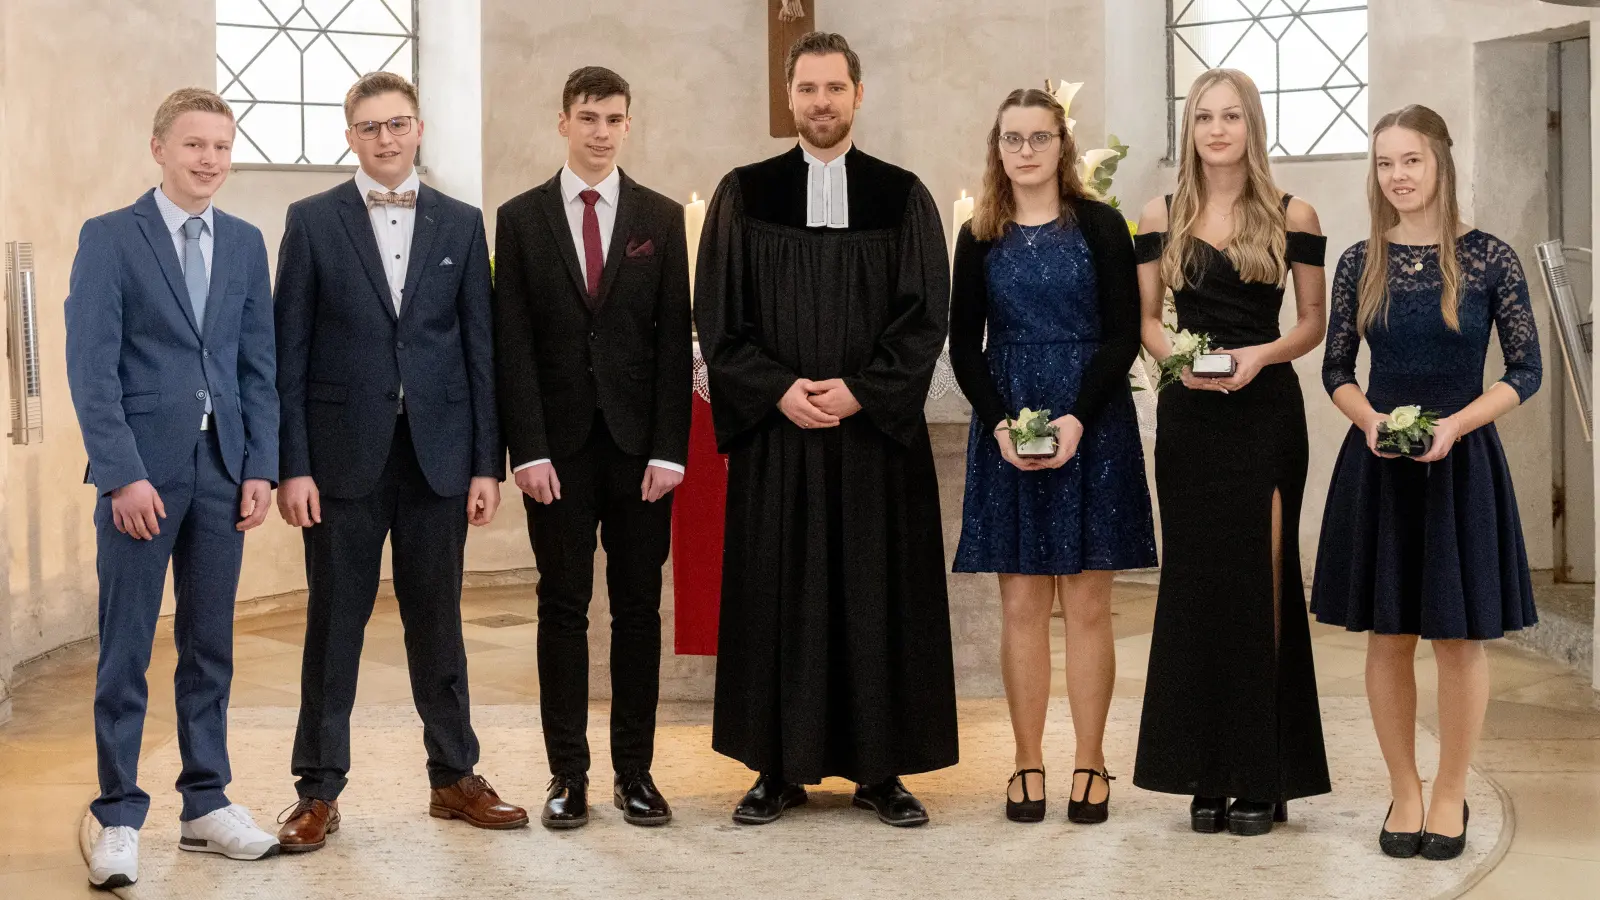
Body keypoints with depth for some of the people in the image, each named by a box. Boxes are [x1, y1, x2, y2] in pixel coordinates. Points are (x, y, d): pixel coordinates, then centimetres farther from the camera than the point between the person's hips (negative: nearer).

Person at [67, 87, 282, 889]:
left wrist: (261, 467, 3)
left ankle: (206, 805, 18)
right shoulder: (109, 238, -3)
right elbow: (92, 367, -8)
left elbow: (258, 365, 11)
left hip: (221, 469, 4)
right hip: (141, 469, -4)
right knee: (125, 651, 0)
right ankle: (119, 819, 7)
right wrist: (124, 474, -15)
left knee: (210, 646, 9)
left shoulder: (245, 244, 10)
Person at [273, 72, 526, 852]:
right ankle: (319, 790, 11)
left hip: (438, 453, 2)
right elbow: (290, 352, 0)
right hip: (345, 453, -2)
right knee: (334, 621, 3)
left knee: (438, 620, 10)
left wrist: (487, 462, 0)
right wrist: (293, 466, -7)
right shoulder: (312, 221, 2)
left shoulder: (460, 224, 8)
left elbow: (480, 348, 6)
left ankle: (454, 777, 20)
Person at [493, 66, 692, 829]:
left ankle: (634, 771, 11)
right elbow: (512, 343, 0)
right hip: (559, 444, -1)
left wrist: (669, 449, -6)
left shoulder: (661, 218, 6)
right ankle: (567, 773, 8)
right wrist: (528, 450, -8)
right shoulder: (522, 217, 4)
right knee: (563, 608, 3)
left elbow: (675, 339, 2)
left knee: (638, 608, 5)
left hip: (640, 444, 1)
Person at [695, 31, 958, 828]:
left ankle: (880, 769, 10)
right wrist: (778, 389, -11)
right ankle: (779, 768, 9)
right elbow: (718, 316, 1)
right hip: (773, 432, 0)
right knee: (774, 596, 2)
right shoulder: (744, 194, 5)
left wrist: (860, 390, -12)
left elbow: (926, 314, 0)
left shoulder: (902, 196, 5)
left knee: (879, 597, 2)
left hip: (876, 430, 0)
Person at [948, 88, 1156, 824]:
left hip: (1091, 428, -2)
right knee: (1021, 604, 3)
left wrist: (1078, 418, -15)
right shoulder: (980, 238, 7)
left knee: (1087, 604, 1)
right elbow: (964, 347, 6)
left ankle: (1090, 764, 7)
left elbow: (1123, 335, -3)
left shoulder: (1099, 226, 1)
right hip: (1006, 431, 2)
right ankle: (1028, 765, 9)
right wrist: (1000, 423, -9)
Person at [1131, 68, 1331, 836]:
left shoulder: (1291, 217, 2)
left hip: (1266, 411, -2)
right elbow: (1146, 319, 10)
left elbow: (1312, 321, 4)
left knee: (1260, 585, -2)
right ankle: (1208, 774, 10)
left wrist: (1262, 354, -14)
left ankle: (1262, 777, 5)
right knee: (1196, 582, 3)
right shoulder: (1162, 218, 7)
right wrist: (1177, 359, -10)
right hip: (1189, 414, 2)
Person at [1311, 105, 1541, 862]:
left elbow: (1526, 371, -3)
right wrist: (1371, 419, -12)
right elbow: (1336, 369, 8)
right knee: (1387, 637, 7)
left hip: (1459, 463, -2)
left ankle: (1451, 794, 19)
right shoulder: (1360, 262, 2)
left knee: (1459, 638, 4)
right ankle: (1404, 792, 20)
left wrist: (1454, 425, -16)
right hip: (1376, 465, 2)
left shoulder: (1489, 258, -5)